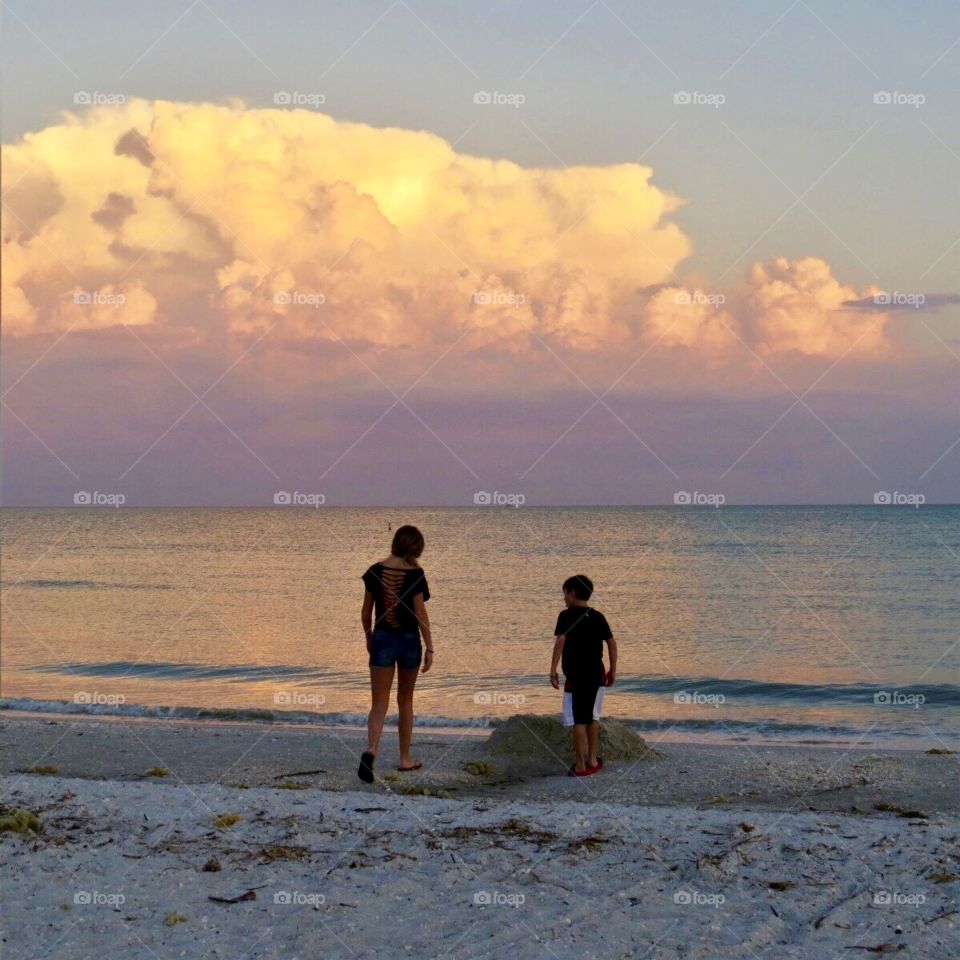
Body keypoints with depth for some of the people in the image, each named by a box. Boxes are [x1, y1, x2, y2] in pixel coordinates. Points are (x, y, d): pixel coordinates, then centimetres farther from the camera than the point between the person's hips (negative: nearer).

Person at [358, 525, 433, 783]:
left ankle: (370, 751, -27)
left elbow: (366, 611, 5)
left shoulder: (375, 571, -1)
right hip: (409, 640, -1)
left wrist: (369, 637, 20)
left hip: (382, 638, 1)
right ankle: (405, 758, 24)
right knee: (405, 700, 16)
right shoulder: (414, 574, -10)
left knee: (379, 703, -1)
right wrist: (429, 648, -5)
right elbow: (420, 613, -11)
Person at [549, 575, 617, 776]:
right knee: (593, 717, 17)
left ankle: (580, 765, -1)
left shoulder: (567, 615, -8)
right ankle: (592, 760, 23)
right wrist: (612, 671, 14)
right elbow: (612, 643, 7)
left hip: (576, 676, -5)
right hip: (597, 674, 6)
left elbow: (560, 641, -20)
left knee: (578, 720, -1)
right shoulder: (598, 616, 7)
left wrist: (553, 670, -18)